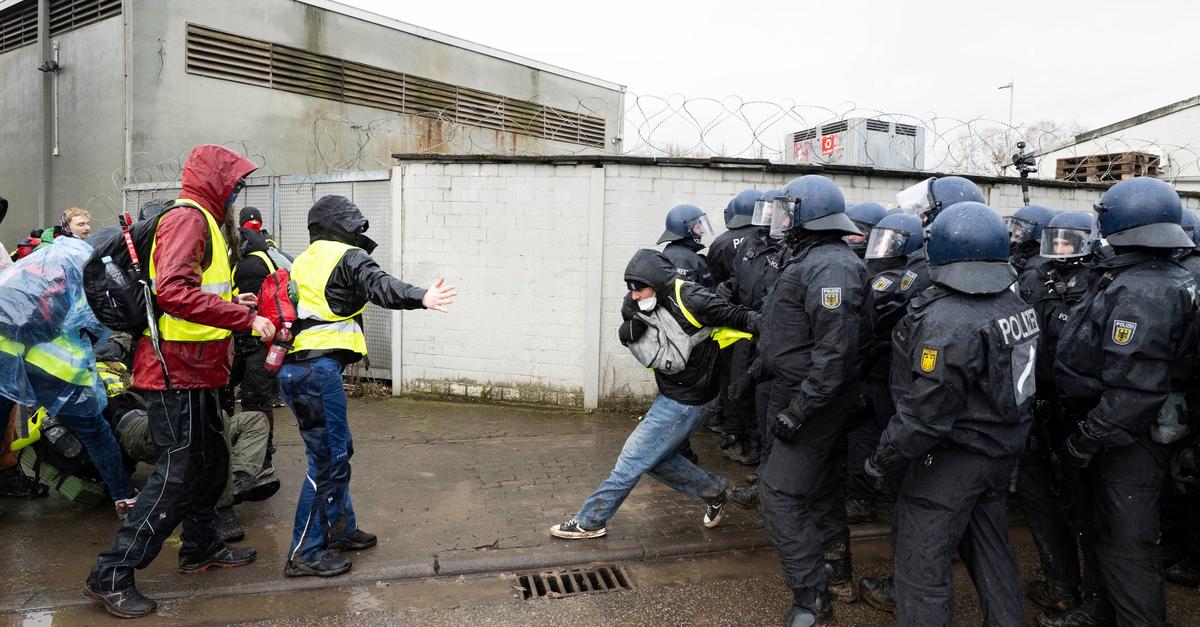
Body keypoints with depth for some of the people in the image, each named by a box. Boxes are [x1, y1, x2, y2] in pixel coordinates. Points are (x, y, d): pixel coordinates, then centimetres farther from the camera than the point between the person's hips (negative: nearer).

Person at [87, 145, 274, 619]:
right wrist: (245, 319, -29)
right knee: (178, 472, -5)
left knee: (211, 459, 19)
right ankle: (111, 576, 4)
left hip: (193, 370, 10)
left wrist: (232, 302, 9)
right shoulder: (187, 218, -15)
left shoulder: (202, 220, 18)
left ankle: (201, 548, 35)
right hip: (176, 371, -10)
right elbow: (172, 291, -30)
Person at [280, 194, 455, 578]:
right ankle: (305, 553, 5)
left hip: (294, 367, 9)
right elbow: (379, 286, -24)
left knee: (338, 450, 19)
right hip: (318, 369, -9)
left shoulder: (304, 262, 22)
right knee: (328, 460, -3)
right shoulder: (347, 257, -4)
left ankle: (340, 529, 30)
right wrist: (420, 298, -39)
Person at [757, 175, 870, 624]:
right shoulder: (812, 258, 10)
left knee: (780, 493, -7)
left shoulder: (829, 266, -22)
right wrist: (766, 365, 21)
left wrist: (798, 410, -27)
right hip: (804, 394, 10)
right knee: (821, 485, 21)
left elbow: (836, 349, -28)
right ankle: (838, 575, 39)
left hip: (813, 401, -10)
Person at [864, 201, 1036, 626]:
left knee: (923, 566, 4)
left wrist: (882, 459, -14)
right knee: (991, 552, 24)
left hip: (953, 461, -9)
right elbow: (1005, 378, 8)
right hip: (1004, 450, 9)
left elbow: (925, 413, -24)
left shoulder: (945, 321, -25)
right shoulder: (1018, 307, 1)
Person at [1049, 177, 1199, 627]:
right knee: (1110, 527, 23)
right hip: (1126, 433, 10)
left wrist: (1085, 439, -21)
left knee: (1128, 543, 2)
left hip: (1127, 439, -10)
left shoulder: (1140, 291, -25)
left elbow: (1132, 389, -29)